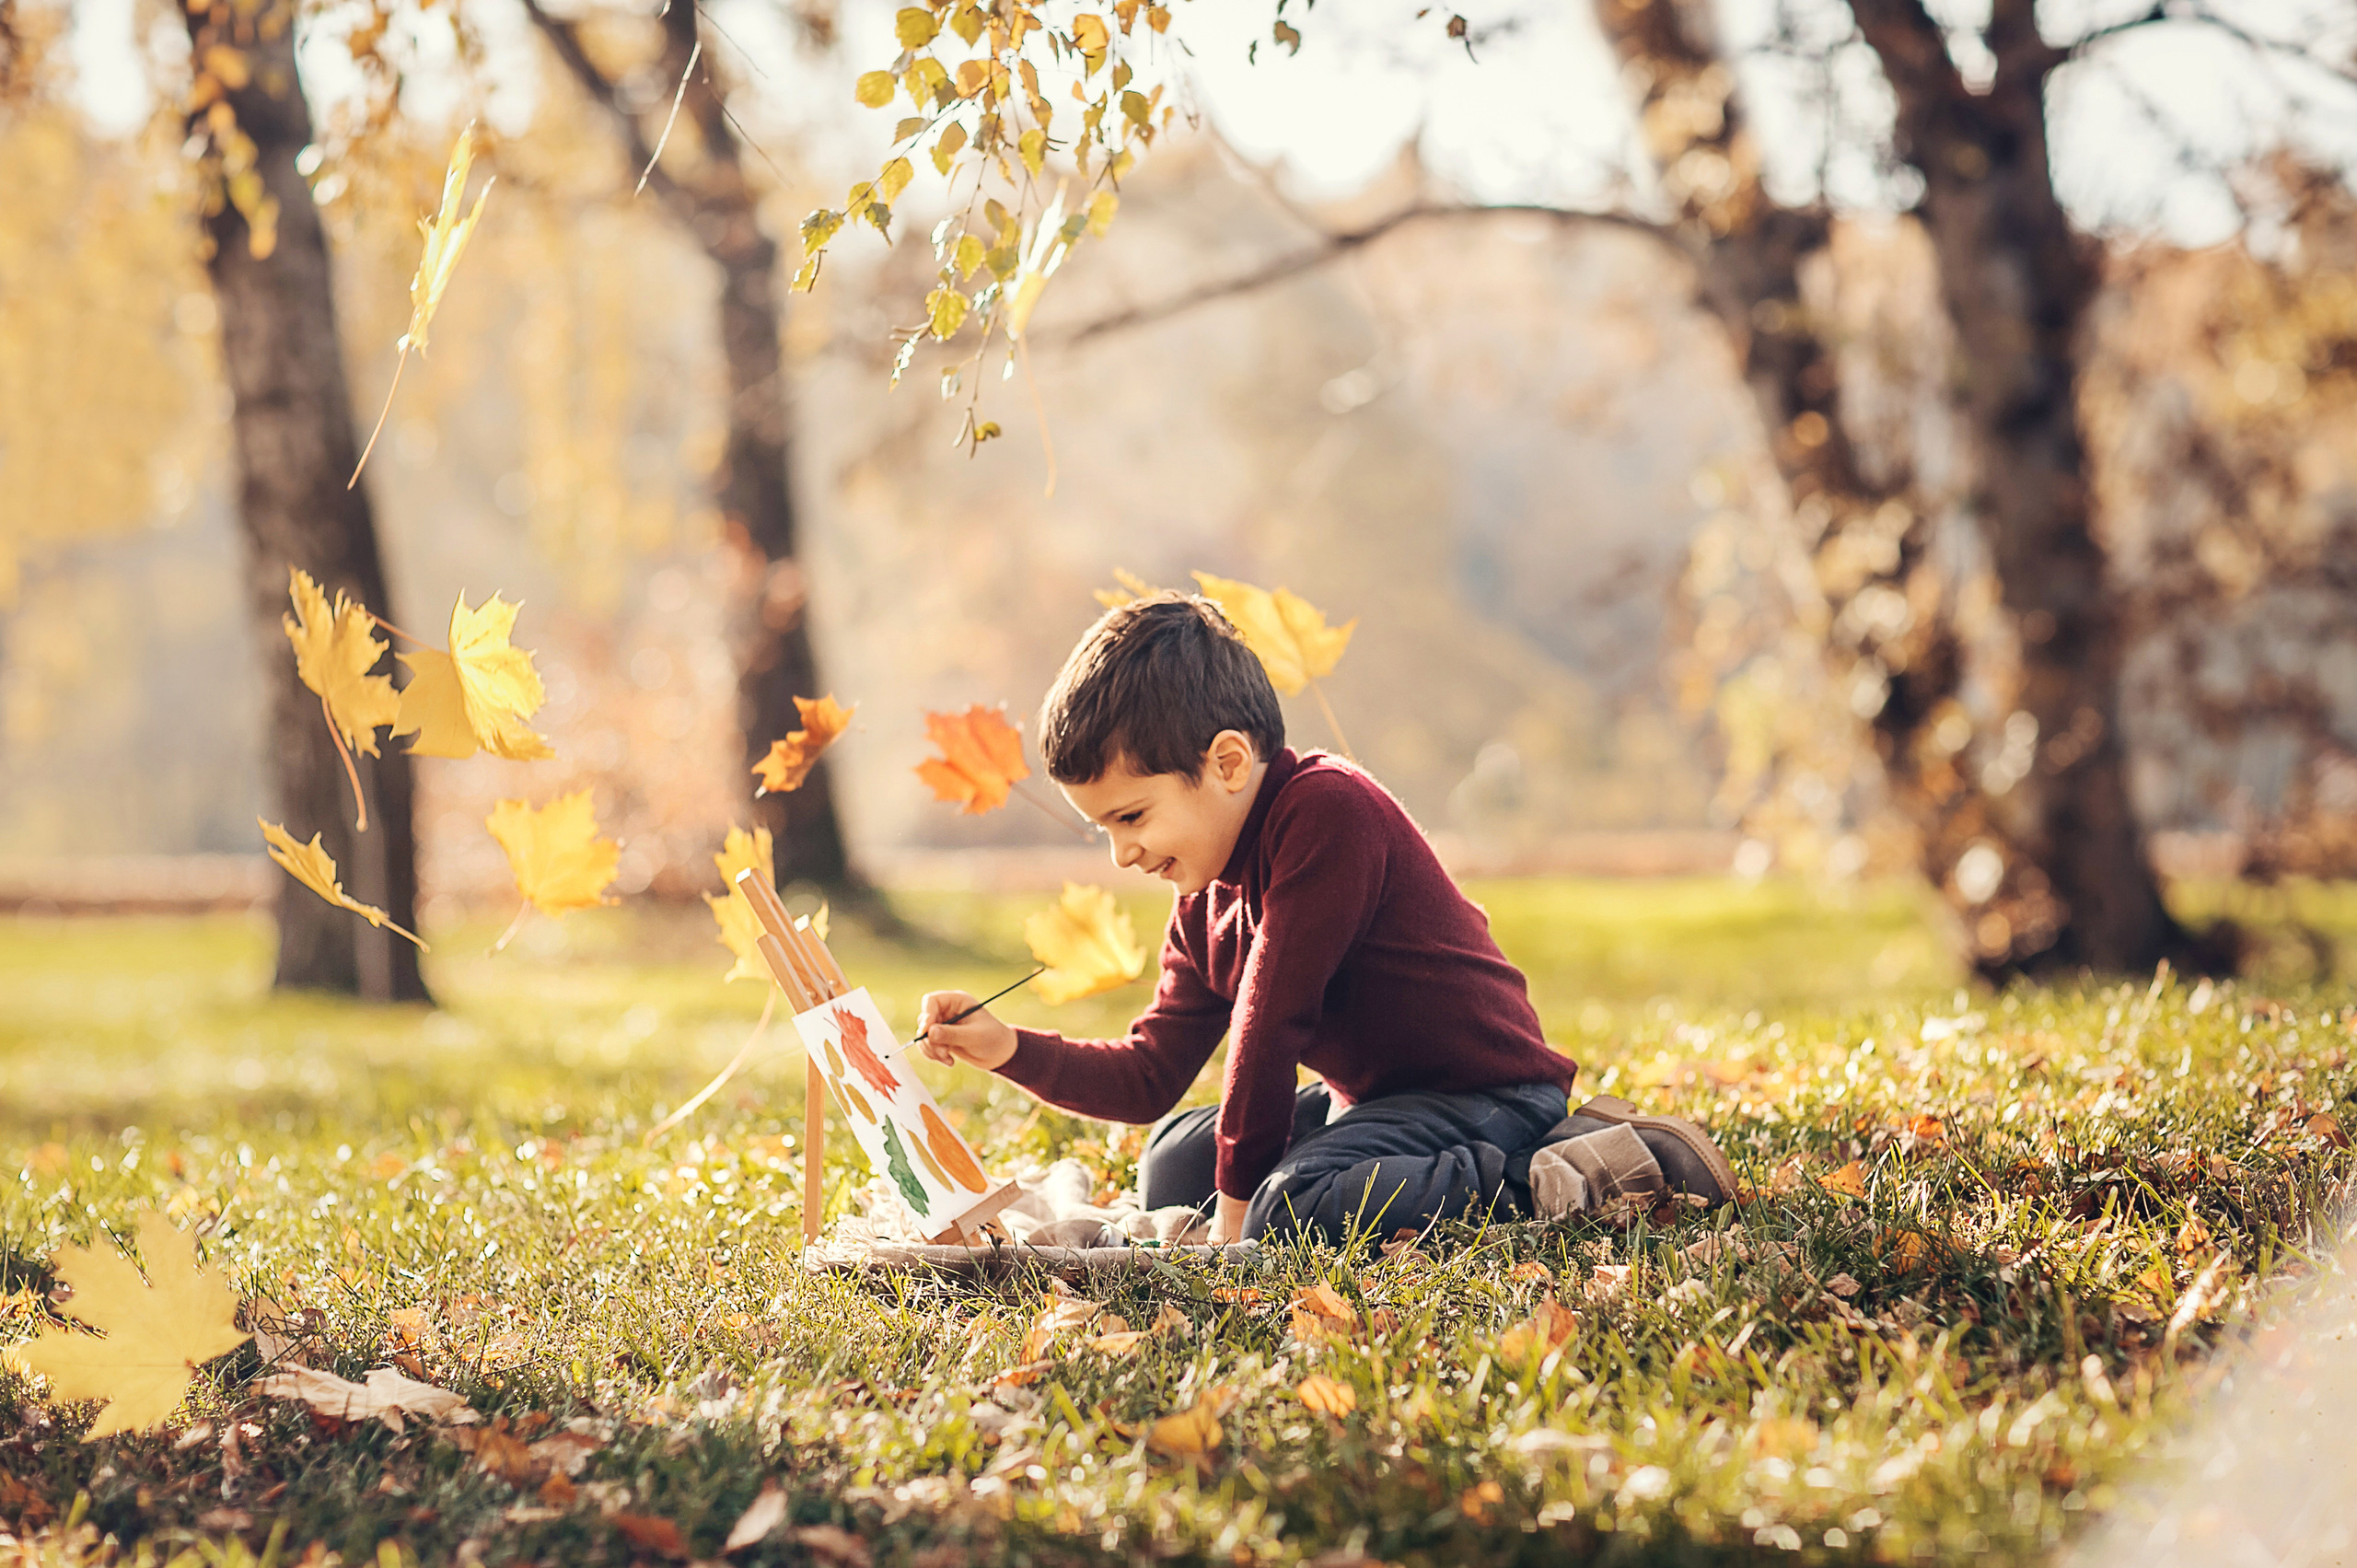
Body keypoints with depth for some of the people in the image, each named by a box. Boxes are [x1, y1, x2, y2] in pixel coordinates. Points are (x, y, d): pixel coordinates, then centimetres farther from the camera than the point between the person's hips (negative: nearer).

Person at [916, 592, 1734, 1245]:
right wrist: (1011, 1050, -1)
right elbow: (1150, 1075, 14)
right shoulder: (1204, 906, 10)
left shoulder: (1326, 808, -20)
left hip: (1484, 1092, -11)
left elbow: (1271, 1014, -20)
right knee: (1171, 1167, 19)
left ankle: (1541, 1180, -22)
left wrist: (1238, 1198, -17)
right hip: (1375, 1093, 11)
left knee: (1292, 1211, -32)